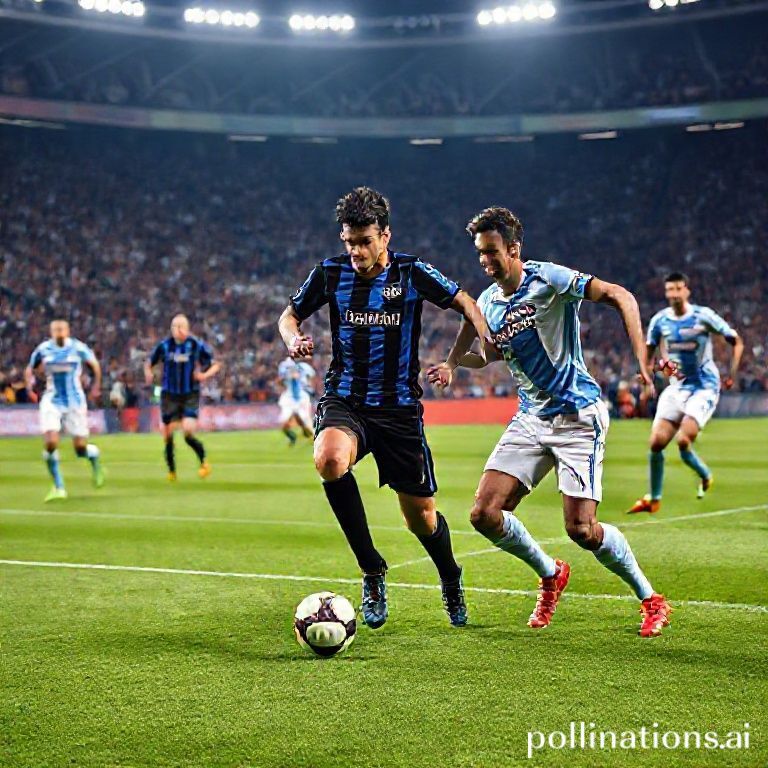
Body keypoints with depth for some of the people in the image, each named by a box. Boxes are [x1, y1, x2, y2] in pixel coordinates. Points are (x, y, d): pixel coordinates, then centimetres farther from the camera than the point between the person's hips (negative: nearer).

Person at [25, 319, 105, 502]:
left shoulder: (78, 348, -6)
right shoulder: (43, 349, -2)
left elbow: (94, 365, 11)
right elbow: (30, 369, 13)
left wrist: (95, 386, 8)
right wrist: (30, 383, -5)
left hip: (75, 402, -1)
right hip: (51, 401, 1)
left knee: (80, 448, -2)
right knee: (50, 443, -17)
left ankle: (95, 457, 36)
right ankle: (59, 487, -3)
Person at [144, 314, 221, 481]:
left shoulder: (197, 345, -5)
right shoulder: (164, 346, 0)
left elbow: (216, 365, 4)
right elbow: (149, 363, 13)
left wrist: (205, 375, -15)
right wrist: (148, 374, -8)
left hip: (190, 395, -2)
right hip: (169, 396, 2)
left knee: (188, 433, -17)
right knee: (168, 437, 2)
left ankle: (204, 462, 9)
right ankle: (171, 472, 22)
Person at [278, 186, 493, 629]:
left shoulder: (412, 272, -4)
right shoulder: (331, 273, 0)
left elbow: (466, 304, 4)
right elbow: (291, 314, 14)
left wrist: (487, 342, -15)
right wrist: (293, 338, -9)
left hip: (400, 407, 0)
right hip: (345, 400, 1)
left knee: (421, 517, 5)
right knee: (329, 460, -34)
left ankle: (451, 582, 40)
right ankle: (372, 570, -16)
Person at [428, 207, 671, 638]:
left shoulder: (548, 279, -12)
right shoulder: (488, 303, 7)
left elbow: (619, 296, -16)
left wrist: (643, 356, -27)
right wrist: (454, 364, 4)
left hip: (578, 416, -6)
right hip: (531, 419, 6)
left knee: (581, 529, -14)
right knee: (485, 514, -5)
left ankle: (651, 600, 11)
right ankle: (551, 575, 22)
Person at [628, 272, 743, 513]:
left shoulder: (704, 316, -11)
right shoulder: (659, 320, 0)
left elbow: (737, 342, -3)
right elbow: (649, 349, 16)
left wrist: (732, 374, -7)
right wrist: (647, 368, -4)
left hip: (704, 387, -4)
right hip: (677, 387, 4)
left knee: (683, 441, -20)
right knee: (656, 442, -6)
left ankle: (705, 476, 12)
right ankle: (653, 499, 11)